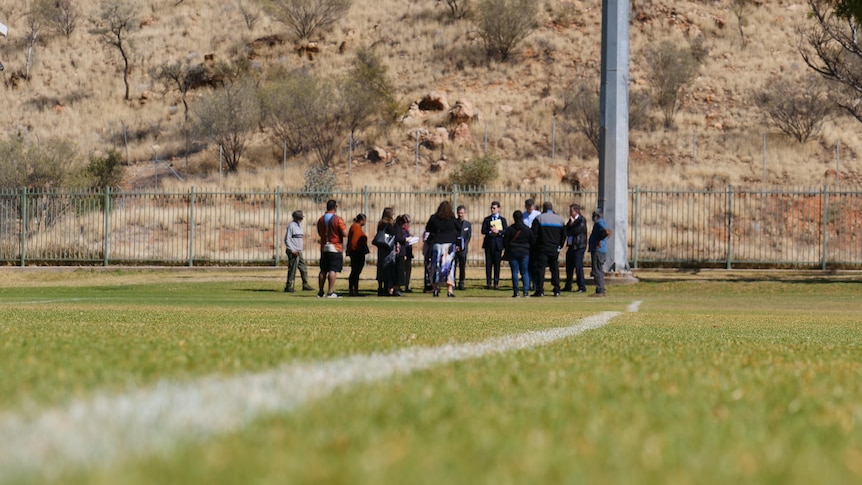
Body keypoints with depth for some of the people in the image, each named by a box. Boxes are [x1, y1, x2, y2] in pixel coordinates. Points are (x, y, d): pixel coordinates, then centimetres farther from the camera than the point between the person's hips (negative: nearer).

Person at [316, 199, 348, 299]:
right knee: (333, 270, -8)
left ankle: (320, 292, 13)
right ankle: (330, 292, -15)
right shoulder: (338, 219, -12)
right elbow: (345, 234, -14)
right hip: (335, 248, -6)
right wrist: (344, 227, 5)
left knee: (323, 271, 11)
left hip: (324, 248, 6)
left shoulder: (321, 219, 6)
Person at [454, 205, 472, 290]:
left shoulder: (468, 224, 8)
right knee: (453, 266, -6)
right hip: (454, 248, -1)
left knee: (462, 267, 1)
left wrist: (462, 247, -8)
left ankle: (461, 283, 6)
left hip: (463, 249, 1)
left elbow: (468, 237, 4)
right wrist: (454, 246, -8)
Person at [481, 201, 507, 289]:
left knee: (497, 264, -1)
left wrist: (498, 231, -17)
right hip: (488, 244, 1)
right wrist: (490, 232, -16)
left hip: (498, 244, -1)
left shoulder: (502, 219, 8)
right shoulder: (487, 219, 11)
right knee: (488, 264, 0)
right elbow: (483, 231, 1)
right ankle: (488, 283, 2)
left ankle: (496, 283, 2)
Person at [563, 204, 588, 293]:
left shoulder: (582, 220, -6)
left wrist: (568, 233, -4)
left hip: (579, 246, -8)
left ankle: (582, 287, -9)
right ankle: (568, 286, 19)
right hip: (571, 246, 8)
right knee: (569, 266, 10)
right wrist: (570, 223, -7)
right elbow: (566, 230, 9)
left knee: (578, 266, -12)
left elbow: (578, 230, -17)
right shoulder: (571, 220, 18)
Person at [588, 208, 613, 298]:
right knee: (599, 271, 15)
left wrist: (599, 241, -21)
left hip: (597, 250, -11)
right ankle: (601, 291, 17)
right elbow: (610, 232, 34)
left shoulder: (599, 223, -14)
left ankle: (599, 291, -12)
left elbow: (607, 232, -31)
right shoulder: (602, 223, 18)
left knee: (597, 271, -10)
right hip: (602, 251, 11)